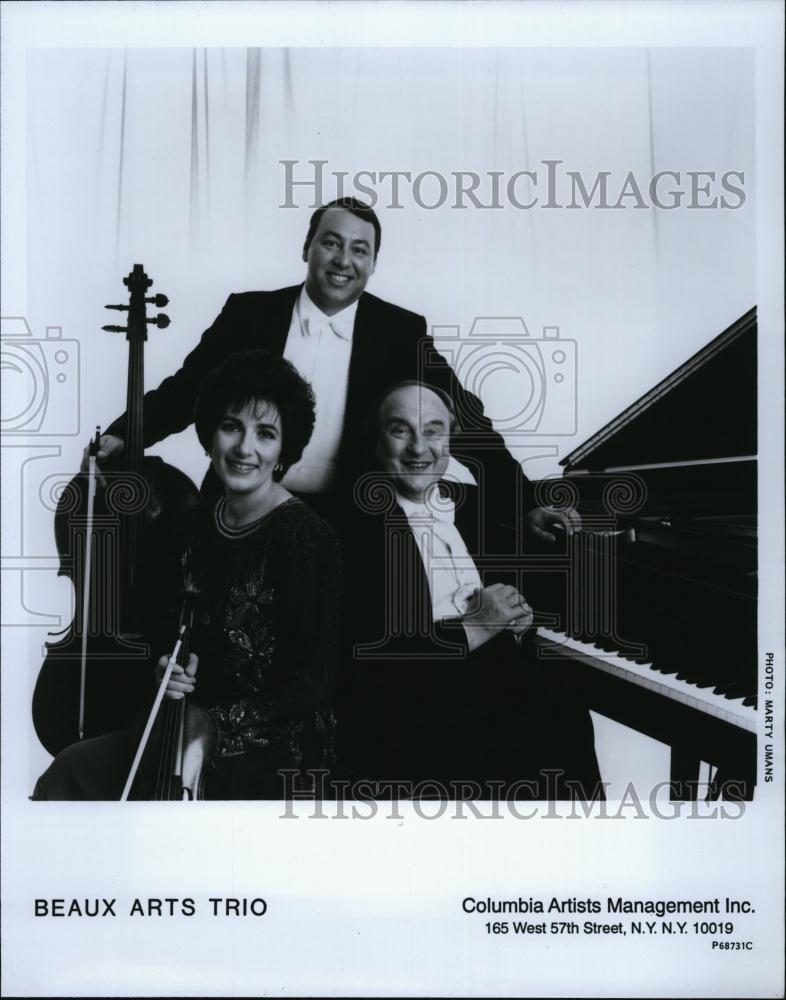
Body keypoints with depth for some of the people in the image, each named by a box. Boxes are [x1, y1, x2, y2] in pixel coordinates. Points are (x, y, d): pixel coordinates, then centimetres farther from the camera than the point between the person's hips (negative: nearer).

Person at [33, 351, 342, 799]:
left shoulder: (307, 538, -18)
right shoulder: (201, 525, 6)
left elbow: (308, 683, -17)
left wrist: (216, 731, -21)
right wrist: (176, 666, -2)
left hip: (279, 751, -7)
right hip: (201, 721, 7)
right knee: (67, 775, -6)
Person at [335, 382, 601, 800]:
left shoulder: (472, 503, 16)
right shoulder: (354, 525, -6)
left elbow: (517, 587, 24)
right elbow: (359, 655, -13)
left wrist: (516, 617, 0)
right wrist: (470, 629, -13)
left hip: (500, 683, 6)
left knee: (565, 726, -23)